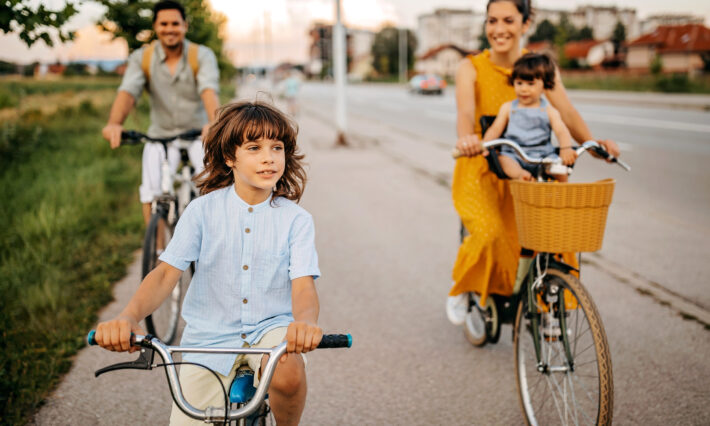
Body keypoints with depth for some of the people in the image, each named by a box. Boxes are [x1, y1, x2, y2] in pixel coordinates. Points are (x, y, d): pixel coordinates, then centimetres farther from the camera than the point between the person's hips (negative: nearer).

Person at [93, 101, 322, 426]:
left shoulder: (296, 219, -5)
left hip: (270, 328, -1)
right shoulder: (203, 210, -4)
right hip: (210, 337, 1)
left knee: (289, 373, -33)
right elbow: (166, 272, -11)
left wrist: (306, 324, -40)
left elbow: (303, 286, -15)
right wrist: (127, 317, -31)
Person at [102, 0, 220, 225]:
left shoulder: (202, 55, -7)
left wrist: (213, 123, -46)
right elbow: (127, 91, -18)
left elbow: (209, 91, -25)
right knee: (152, 185, -21)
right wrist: (114, 123, -39)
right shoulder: (141, 58, -2)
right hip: (161, 136, 1)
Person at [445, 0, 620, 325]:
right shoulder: (471, 67, -6)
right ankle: (462, 288, 5)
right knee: (490, 234, -25)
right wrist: (467, 138, -48)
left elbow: (566, 112, -12)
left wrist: (592, 143, -32)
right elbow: (465, 111, -25)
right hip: (480, 170, -2)